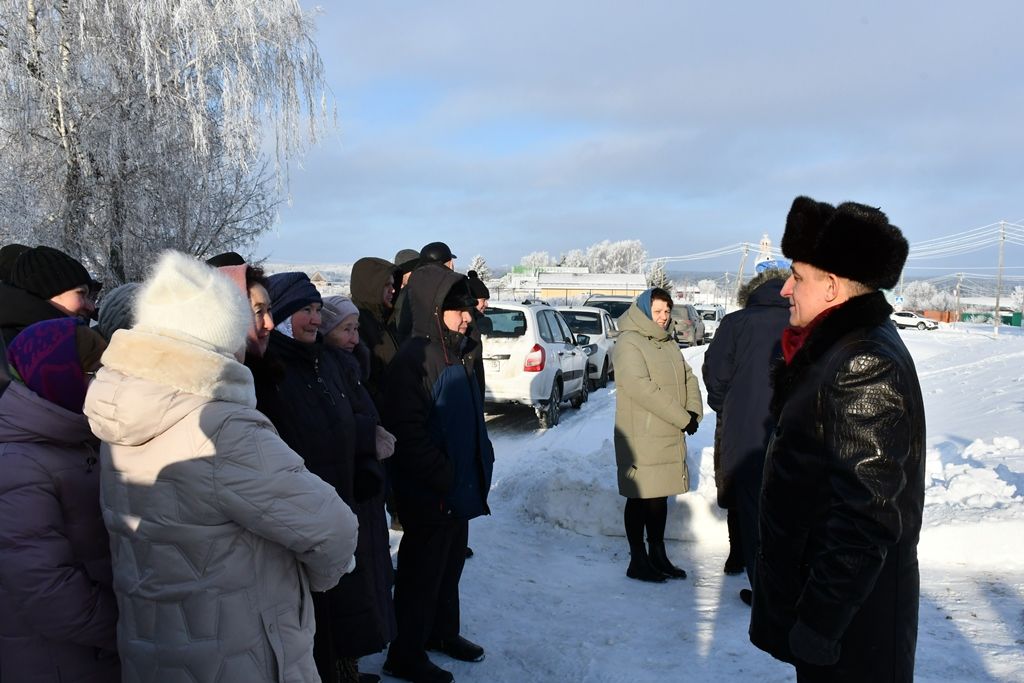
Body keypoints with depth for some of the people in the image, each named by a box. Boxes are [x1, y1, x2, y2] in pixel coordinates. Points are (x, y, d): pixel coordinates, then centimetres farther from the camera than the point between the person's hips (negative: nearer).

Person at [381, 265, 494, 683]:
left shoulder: (455, 353, 10)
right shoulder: (413, 359, -20)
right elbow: (409, 435, -24)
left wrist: (482, 461, 12)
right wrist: (445, 478, -21)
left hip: (461, 488, 9)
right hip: (430, 494, -9)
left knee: (451, 565, 22)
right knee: (422, 571, 6)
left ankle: (443, 632, 41)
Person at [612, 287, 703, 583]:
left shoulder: (668, 343, 16)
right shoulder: (628, 343, -12)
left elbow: (688, 378, 14)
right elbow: (642, 387, -22)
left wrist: (694, 412, -5)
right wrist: (683, 417, -19)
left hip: (670, 436, 8)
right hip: (641, 438, -8)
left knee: (660, 497, 15)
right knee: (640, 499, 1)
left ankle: (658, 556, 26)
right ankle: (638, 561, 12)